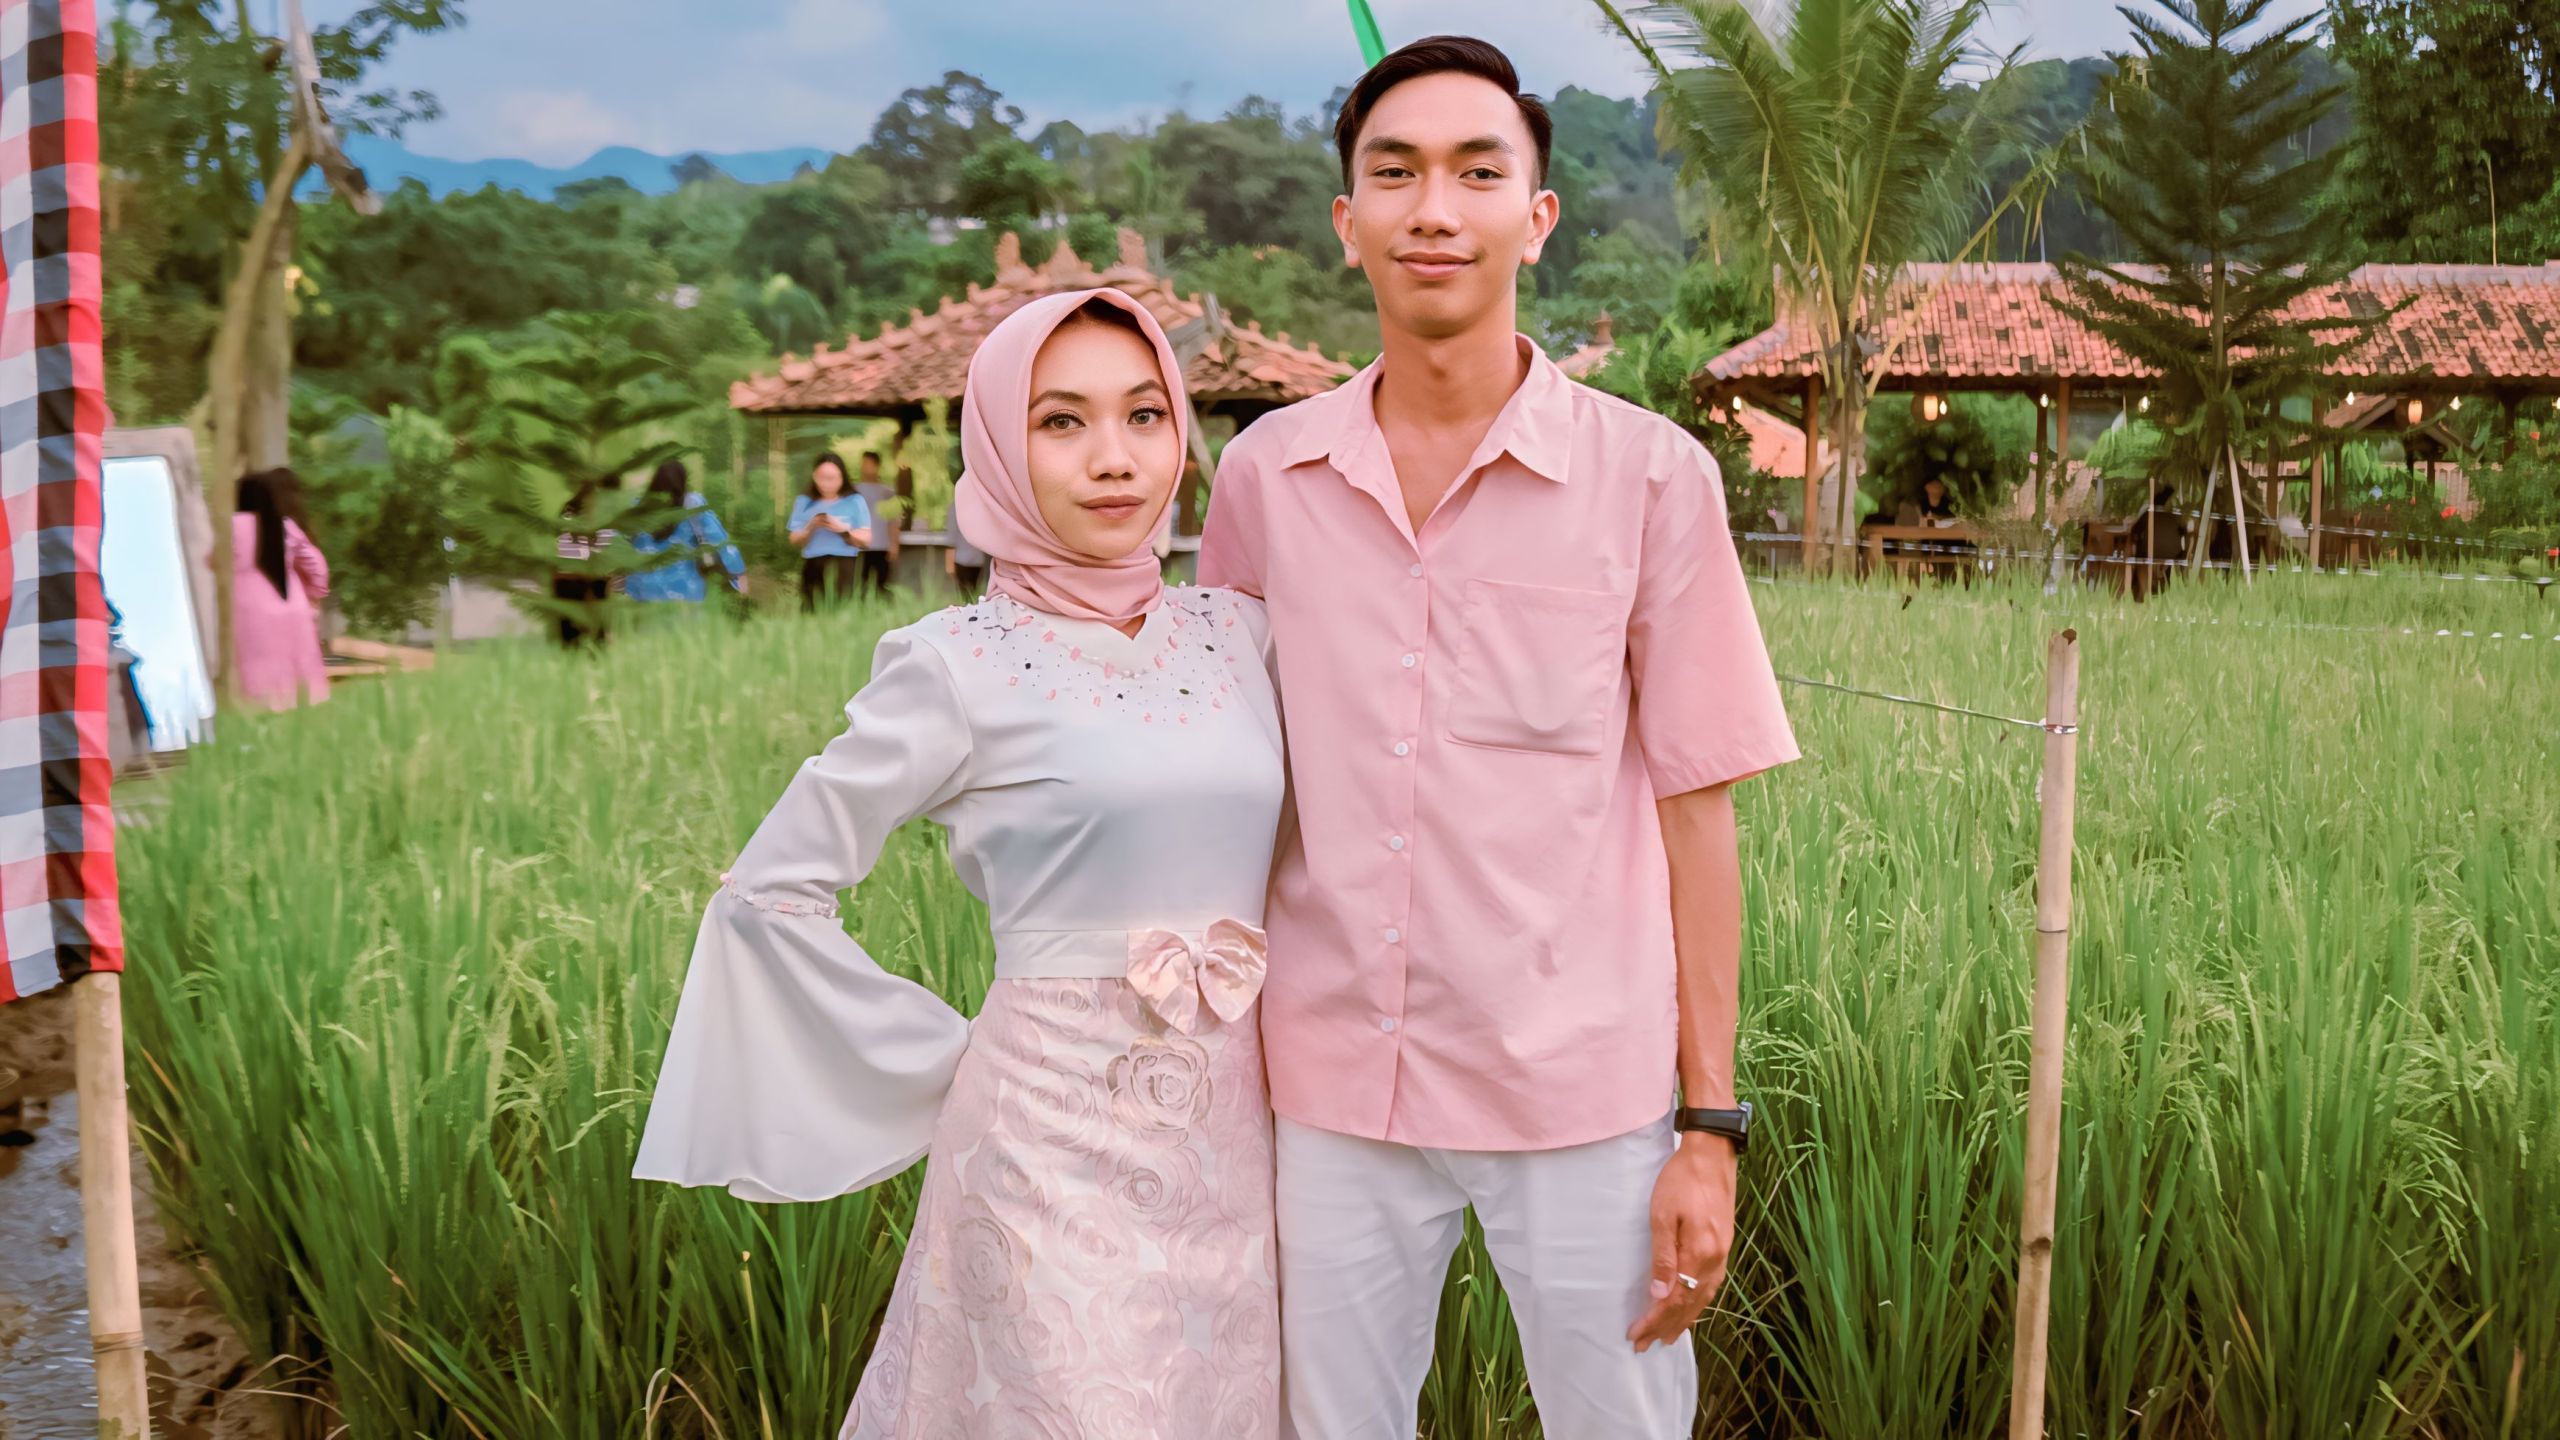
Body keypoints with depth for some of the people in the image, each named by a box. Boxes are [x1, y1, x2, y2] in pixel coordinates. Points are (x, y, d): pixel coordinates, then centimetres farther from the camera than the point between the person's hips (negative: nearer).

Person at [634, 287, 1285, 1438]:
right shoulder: (963, 667, -8)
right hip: (1059, 1138, -5)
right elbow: (771, 892, -4)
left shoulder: (1235, 633, 5)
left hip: (1234, 1130, 5)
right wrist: (944, 1061, -3)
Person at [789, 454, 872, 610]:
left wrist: (843, 529, -13)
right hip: (813, 566, 2)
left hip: (844, 566, -2)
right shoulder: (804, 502, 11)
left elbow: (866, 539, 1)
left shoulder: (854, 501, 5)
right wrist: (811, 528, -10)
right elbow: (795, 540, 8)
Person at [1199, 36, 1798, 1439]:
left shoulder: (1651, 478, -5)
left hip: (1583, 1096, -2)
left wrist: (1710, 1127, -4)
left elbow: (1694, 810, -3)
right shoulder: (1263, 476, 1)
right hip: (1328, 1091, 2)